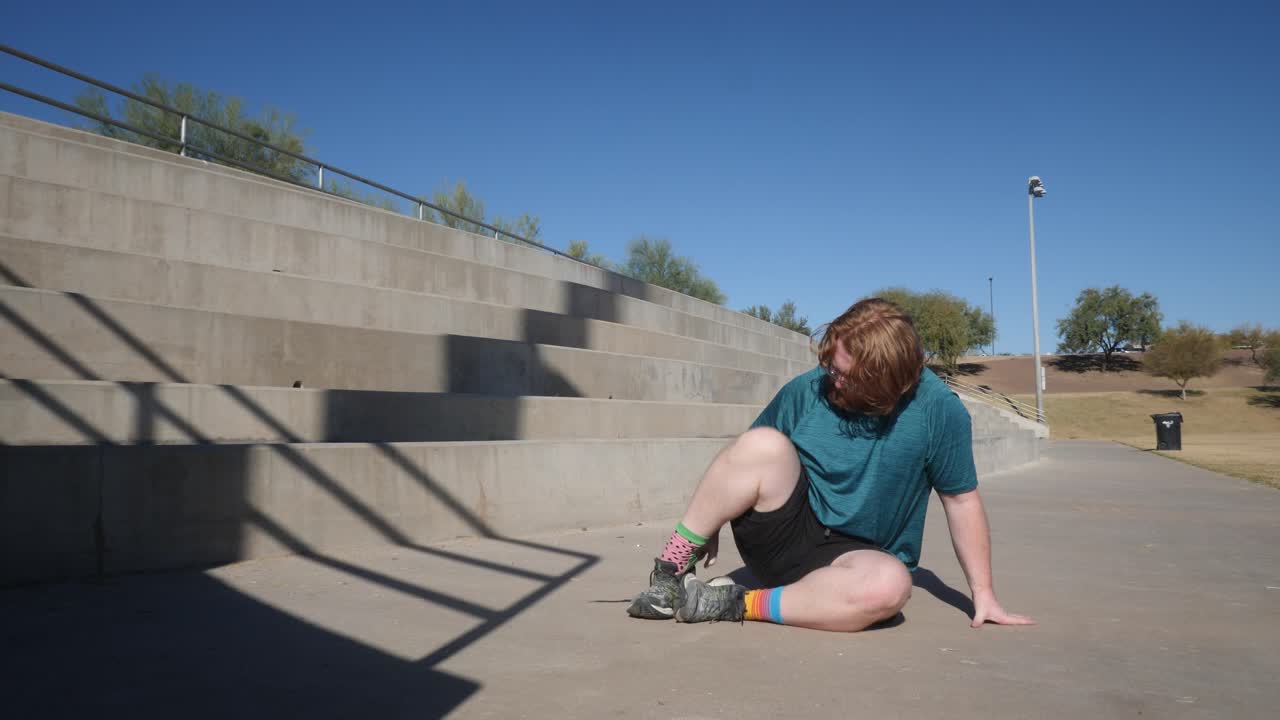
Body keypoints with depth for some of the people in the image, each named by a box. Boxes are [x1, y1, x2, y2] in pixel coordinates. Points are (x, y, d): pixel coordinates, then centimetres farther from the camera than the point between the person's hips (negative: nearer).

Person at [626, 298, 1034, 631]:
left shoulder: (939, 411, -10)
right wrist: (711, 521, 2)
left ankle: (738, 604, -22)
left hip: (854, 557, 0)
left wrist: (983, 594, 0)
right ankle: (668, 573, -19)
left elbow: (961, 500, -1)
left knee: (889, 584, -38)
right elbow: (747, 460, 6)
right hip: (781, 536, 1)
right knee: (764, 444, -29)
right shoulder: (807, 390, -6)